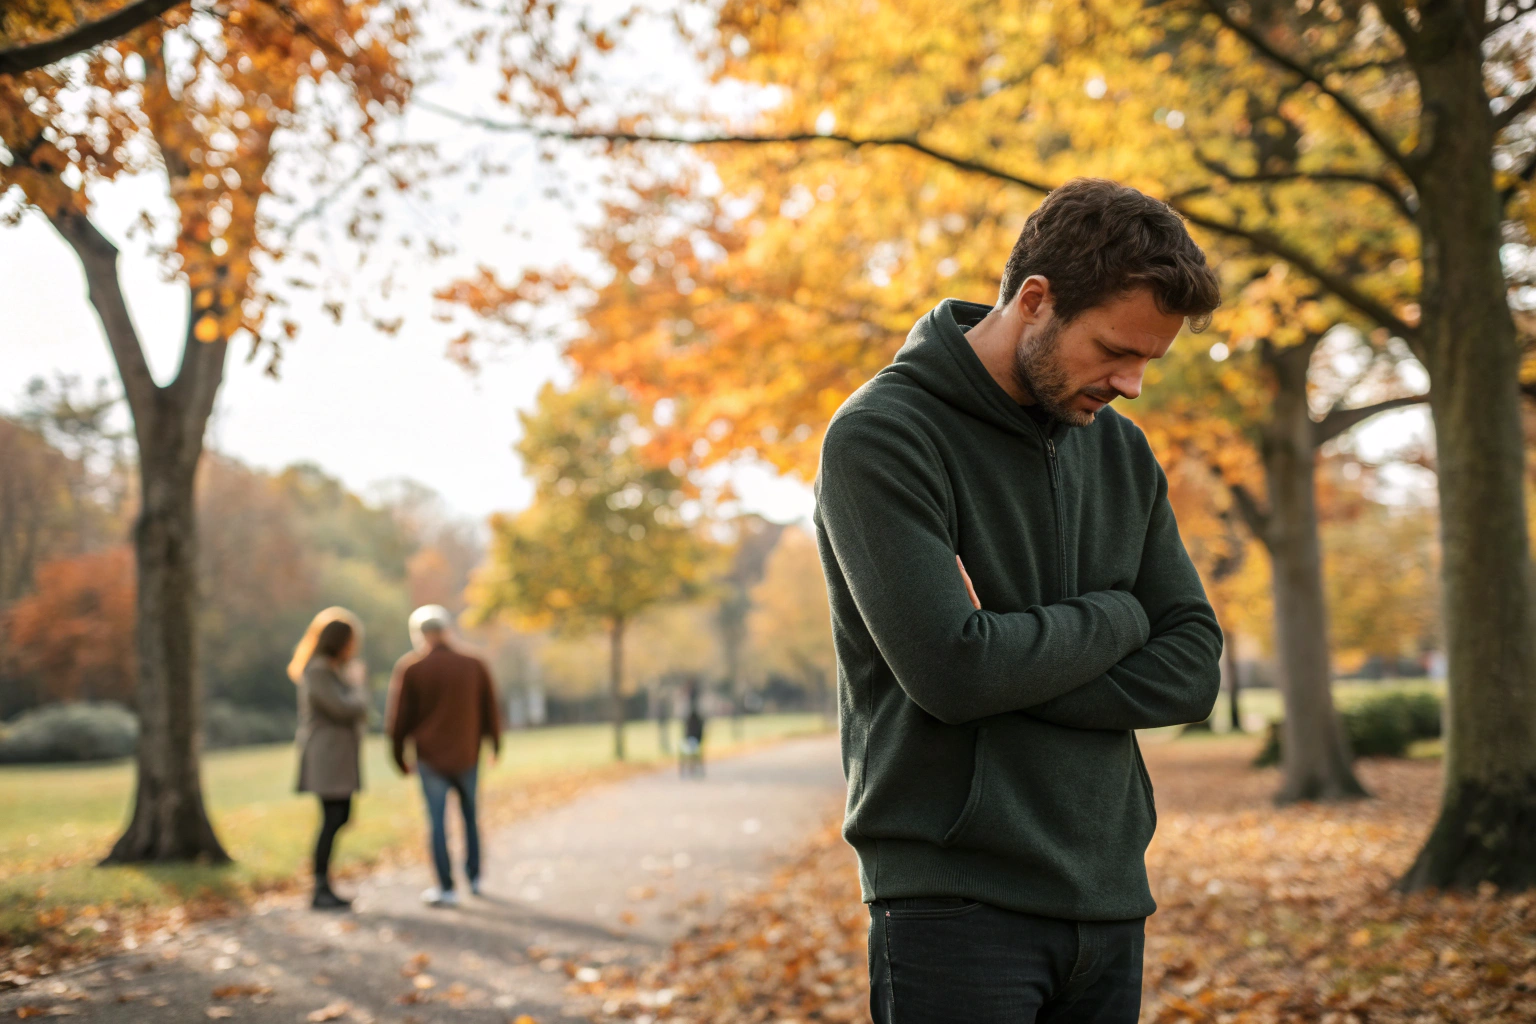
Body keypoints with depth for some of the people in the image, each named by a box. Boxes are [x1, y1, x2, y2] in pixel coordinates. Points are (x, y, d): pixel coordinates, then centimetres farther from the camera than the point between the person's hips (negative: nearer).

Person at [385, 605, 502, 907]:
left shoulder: (409, 668, -7)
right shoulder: (474, 666, -1)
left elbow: (397, 718, -4)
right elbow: (491, 712, 4)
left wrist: (399, 757, 8)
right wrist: (495, 746, 20)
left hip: (431, 757, -2)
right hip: (467, 756, 2)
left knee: (437, 822, 2)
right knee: (470, 816, 19)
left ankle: (446, 888, 2)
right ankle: (474, 878, 24)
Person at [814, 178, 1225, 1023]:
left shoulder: (1121, 453, 11)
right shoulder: (881, 436, -10)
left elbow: (1191, 669, 3)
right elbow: (951, 668, -21)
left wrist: (1018, 674, -12)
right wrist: (1113, 618, -5)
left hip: (1107, 897, 6)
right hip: (954, 900, -6)